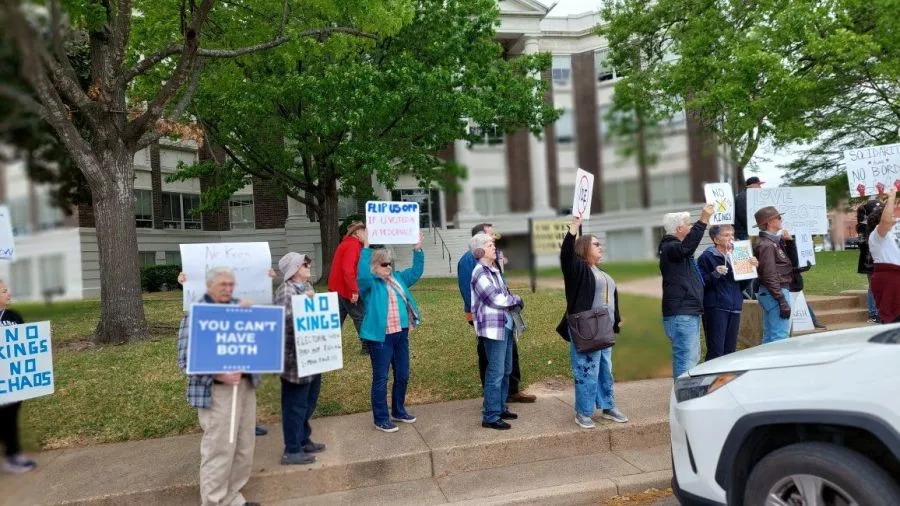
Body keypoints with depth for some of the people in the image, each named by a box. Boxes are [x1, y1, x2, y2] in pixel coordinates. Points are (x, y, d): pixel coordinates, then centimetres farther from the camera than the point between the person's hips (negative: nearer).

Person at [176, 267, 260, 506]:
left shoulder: (239, 307, 11)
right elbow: (185, 360, -11)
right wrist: (218, 376, -21)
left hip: (246, 385, 7)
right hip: (216, 391, -6)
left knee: (244, 447, 14)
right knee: (219, 450, -1)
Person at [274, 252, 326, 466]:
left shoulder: (307, 286, 11)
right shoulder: (285, 291, -17)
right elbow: (283, 318, -30)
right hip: (295, 357, -9)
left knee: (309, 401, 19)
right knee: (295, 404, 2)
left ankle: (303, 440, 34)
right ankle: (292, 450, 14)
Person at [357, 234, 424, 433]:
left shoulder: (398, 279, 13)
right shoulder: (370, 284, -8)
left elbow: (416, 271, 19)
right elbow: (362, 273, -29)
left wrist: (418, 249, 9)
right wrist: (366, 248, -29)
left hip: (401, 334, 7)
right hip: (380, 337, -7)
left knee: (402, 375, 15)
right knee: (381, 378, 2)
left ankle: (398, 411, 32)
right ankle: (381, 419, 13)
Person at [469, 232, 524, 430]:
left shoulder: (494, 270, 15)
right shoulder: (480, 272, -13)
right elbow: (496, 299, -17)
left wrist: (514, 301, -5)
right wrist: (517, 300, -2)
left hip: (505, 325, 9)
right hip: (493, 327, -9)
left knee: (505, 370, 16)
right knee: (496, 373, -6)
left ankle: (500, 408, 28)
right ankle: (490, 416, 2)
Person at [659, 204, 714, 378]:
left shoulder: (676, 248, 20)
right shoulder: (669, 248, -13)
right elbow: (687, 246, -33)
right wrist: (703, 221, -37)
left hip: (689, 312, 11)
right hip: (681, 314, -11)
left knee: (693, 357, 18)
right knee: (686, 358, -12)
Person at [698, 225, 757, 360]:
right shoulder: (707, 256, -6)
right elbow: (701, 283, -11)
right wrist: (715, 274, -26)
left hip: (734, 307, 7)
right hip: (715, 307, -7)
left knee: (730, 350, 9)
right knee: (716, 350, -9)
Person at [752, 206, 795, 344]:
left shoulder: (774, 241, 13)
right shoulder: (766, 245, -16)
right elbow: (770, 276, -21)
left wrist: (789, 241, 7)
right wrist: (782, 301, -21)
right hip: (775, 293, -10)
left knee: (769, 336, 15)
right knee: (780, 336, -9)